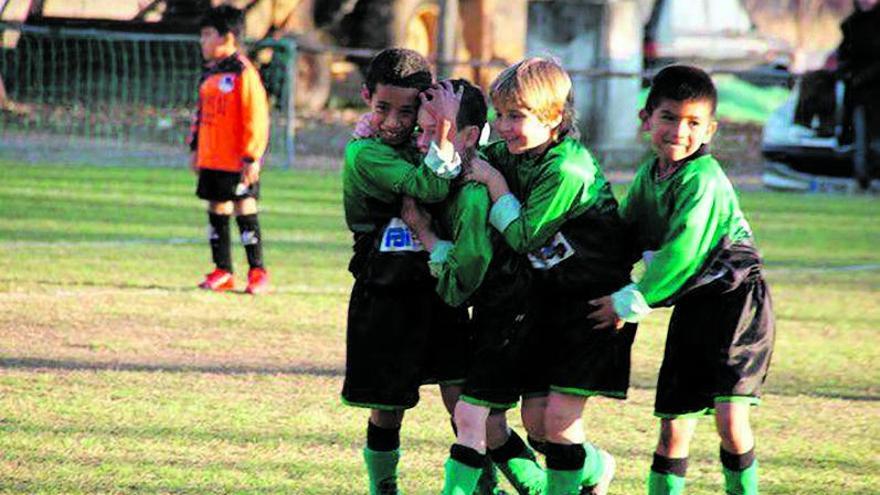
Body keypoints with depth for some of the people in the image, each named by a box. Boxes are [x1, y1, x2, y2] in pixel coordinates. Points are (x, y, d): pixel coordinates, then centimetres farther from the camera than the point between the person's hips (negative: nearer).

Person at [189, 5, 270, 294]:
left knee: (245, 210, -3)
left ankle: (257, 271, 5)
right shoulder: (209, 73, 14)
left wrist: (252, 156, -18)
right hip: (211, 159, 8)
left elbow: (257, 117, -16)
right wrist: (196, 148, 19)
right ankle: (222, 271, 17)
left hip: (237, 162, -8)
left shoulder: (243, 73, -13)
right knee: (217, 210, 10)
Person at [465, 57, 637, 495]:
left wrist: (495, 183, -17)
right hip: (550, 297, 8)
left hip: (597, 298, -8)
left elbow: (524, 237, -22)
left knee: (559, 416, -13)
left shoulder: (567, 170, -24)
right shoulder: (508, 154, 0)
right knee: (534, 417, 6)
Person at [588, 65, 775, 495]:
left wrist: (632, 302, -17)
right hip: (691, 308, 7)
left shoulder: (704, 180, -19)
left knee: (729, 416, -18)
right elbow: (625, 237, 16)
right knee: (673, 424, 7)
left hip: (736, 301, -7)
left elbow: (681, 255, -23)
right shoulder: (649, 175, 6)